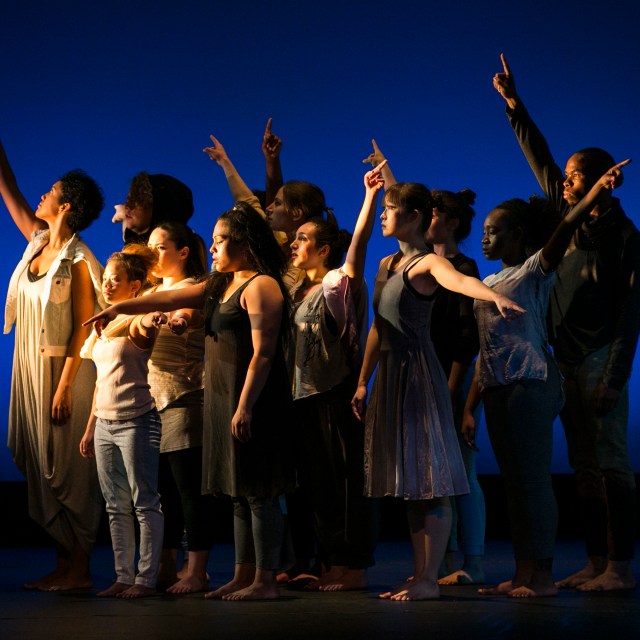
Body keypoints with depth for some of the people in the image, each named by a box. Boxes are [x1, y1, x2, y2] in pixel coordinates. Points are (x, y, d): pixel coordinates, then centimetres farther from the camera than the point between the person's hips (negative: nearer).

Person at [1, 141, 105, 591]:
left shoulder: (78, 262, -13)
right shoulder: (39, 242, 9)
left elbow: (84, 329, -16)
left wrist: (64, 387, -21)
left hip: (64, 371, -8)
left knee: (68, 469, -4)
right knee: (42, 469, 8)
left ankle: (79, 569, 2)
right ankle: (63, 565, 14)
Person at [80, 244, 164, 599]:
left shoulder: (137, 321, -7)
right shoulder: (104, 326, 16)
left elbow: (144, 325, -34)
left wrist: (153, 318, -58)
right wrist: (90, 428, 19)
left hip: (137, 421, -8)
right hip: (104, 423, 8)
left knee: (145, 503, -4)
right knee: (116, 506, 9)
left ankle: (146, 578, -1)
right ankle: (123, 576, 14)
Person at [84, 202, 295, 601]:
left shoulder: (261, 286, -11)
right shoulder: (220, 285, 18)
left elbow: (263, 354, -18)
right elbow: (170, 300, 23)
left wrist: (245, 407, -22)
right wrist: (120, 308, 19)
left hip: (251, 401, -9)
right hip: (222, 399, 9)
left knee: (259, 492, -6)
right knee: (239, 493, 11)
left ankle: (265, 581, -2)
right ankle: (243, 576, 15)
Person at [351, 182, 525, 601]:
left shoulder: (427, 263, -10)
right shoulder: (387, 265, 16)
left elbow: (461, 281, -32)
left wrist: (498, 297, -52)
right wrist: (363, 382, 18)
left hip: (419, 373, -9)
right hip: (390, 372, 9)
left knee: (431, 481, -6)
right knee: (411, 481, 10)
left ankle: (429, 580, -4)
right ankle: (419, 576, 14)